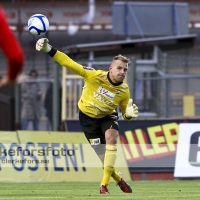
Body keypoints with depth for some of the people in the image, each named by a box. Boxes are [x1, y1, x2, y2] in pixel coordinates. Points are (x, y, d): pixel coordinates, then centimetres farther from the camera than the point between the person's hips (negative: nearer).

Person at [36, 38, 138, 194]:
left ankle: (104, 184, -21)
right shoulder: (95, 76, -30)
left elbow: (125, 114, -7)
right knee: (101, 153, -4)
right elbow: (70, 64, -31)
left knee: (111, 138, -28)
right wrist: (49, 50, -40)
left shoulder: (124, 90, -20)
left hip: (107, 116, 1)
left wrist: (129, 114, -32)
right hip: (88, 117, -1)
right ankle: (118, 178, 27)